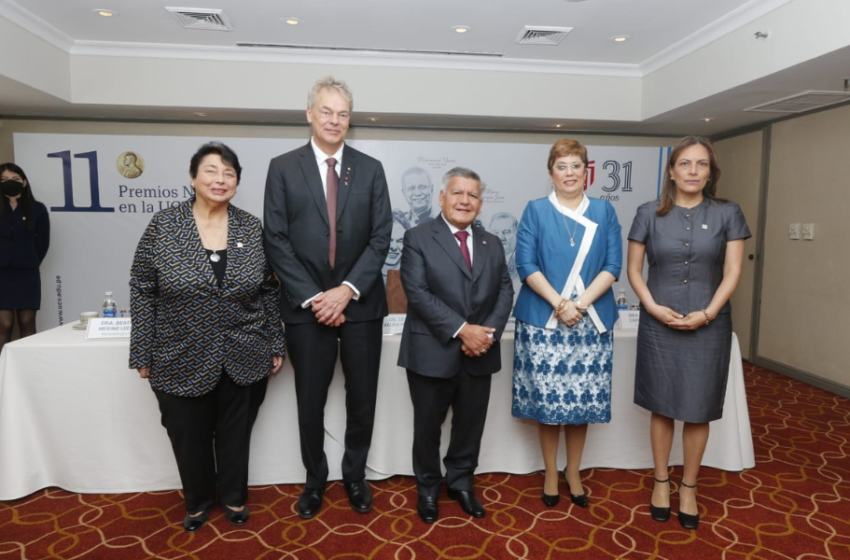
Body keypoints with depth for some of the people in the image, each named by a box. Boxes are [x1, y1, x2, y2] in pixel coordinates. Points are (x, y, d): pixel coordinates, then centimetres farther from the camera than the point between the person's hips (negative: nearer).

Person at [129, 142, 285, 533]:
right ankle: (198, 501, 41)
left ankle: (234, 497, 40)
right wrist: (143, 354, -4)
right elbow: (142, 292, -4)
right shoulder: (163, 226, -7)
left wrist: (276, 345, 3)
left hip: (243, 358, 1)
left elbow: (269, 292, 3)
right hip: (182, 360, -1)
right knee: (189, 437, 15)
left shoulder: (253, 229, -2)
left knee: (235, 434, 16)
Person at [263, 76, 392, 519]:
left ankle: (355, 476, 34)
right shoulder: (283, 167, 1)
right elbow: (276, 241, -4)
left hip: (360, 303, 1)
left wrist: (347, 290, -12)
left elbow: (380, 238, -2)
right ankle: (315, 479, 34)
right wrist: (312, 297, -12)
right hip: (306, 306, -1)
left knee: (362, 400, 12)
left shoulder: (370, 169, 4)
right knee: (310, 402, 12)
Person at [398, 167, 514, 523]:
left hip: (479, 354, 4)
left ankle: (461, 482, 39)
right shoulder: (418, 238, -5)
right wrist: (461, 330, -20)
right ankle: (428, 487, 35)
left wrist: (490, 331, -12)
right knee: (428, 425, 13)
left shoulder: (492, 244, 12)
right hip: (433, 353, -4)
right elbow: (418, 293, -15)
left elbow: (504, 291, 5)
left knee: (471, 424, 16)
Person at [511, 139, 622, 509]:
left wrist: (581, 303, -12)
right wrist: (559, 304, -15)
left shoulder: (604, 211, 9)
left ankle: (573, 474, 26)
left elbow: (613, 265, 1)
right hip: (543, 320, -1)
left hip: (591, 320, 2)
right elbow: (526, 264, -5)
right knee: (547, 401, 4)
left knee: (583, 399, 7)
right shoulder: (535, 211, 4)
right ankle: (550, 475, 23)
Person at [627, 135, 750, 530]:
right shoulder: (649, 214, 0)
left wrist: (707, 313, -14)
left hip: (709, 326, 1)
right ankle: (661, 481, 26)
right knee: (662, 407, 8)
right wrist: (653, 307, -12)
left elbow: (732, 272, -2)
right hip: (659, 324, 0)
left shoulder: (727, 213, 1)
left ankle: (689, 487, 25)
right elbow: (634, 270, 1)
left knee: (698, 410, 7)